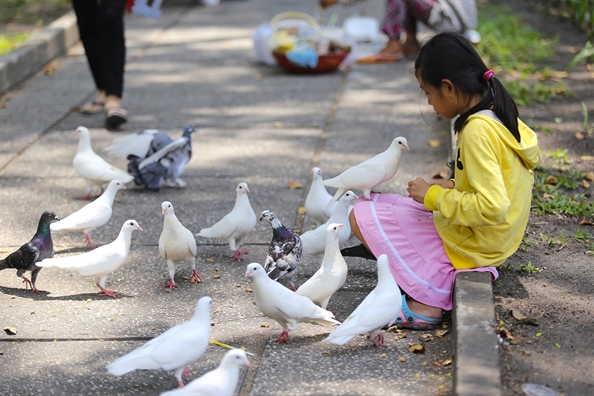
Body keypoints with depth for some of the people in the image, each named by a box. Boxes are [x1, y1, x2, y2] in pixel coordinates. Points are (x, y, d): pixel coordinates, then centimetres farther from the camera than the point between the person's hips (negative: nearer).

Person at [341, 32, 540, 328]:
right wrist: (452, 188, 7)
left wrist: (434, 196, -18)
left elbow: (492, 209, -30)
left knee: (362, 216, -5)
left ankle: (428, 298, -9)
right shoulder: (502, 115, 4)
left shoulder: (477, 131, -25)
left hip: (471, 245, -10)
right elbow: (497, 188, 15)